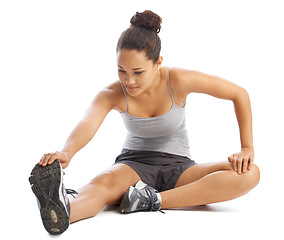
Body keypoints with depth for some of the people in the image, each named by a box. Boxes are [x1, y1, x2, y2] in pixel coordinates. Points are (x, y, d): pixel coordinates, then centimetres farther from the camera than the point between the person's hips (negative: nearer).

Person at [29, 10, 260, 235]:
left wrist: (247, 148, -9)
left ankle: (154, 200, -36)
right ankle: (61, 212, -70)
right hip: (134, 165, 0)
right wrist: (66, 153, -57)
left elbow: (240, 94, -6)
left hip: (178, 168, 1)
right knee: (106, 180, -36)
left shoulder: (178, 80, -15)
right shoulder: (112, 94, -13)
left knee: (249, 174, -26)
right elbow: (88, 124, -34)